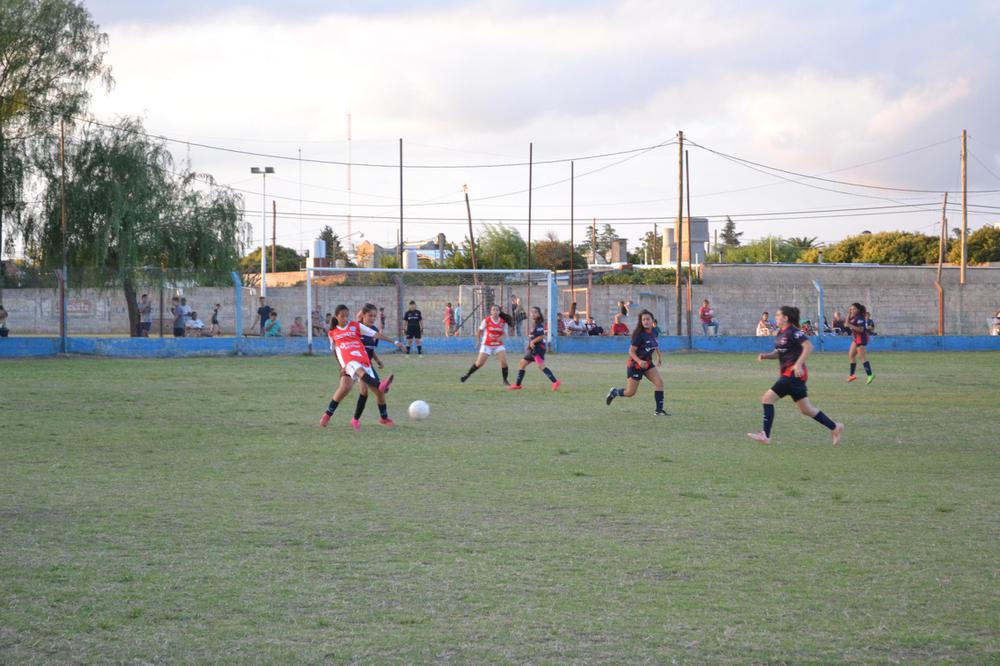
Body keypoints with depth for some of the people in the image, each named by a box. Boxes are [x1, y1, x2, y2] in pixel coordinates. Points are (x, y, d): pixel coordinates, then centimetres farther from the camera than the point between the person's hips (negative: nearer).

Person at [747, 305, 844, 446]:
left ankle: (765, 436, -8)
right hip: (788, 375, 10)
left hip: (793, 374, -10)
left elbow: (808, 346, -22)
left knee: (767, 398, -11)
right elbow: (779, 353, 24)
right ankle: (835, 428, 21)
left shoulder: (793, 332, -14)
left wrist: (798, 364, -28)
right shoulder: (781, 333, 14)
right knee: (806, 409, 13)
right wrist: (766, 355, 5)